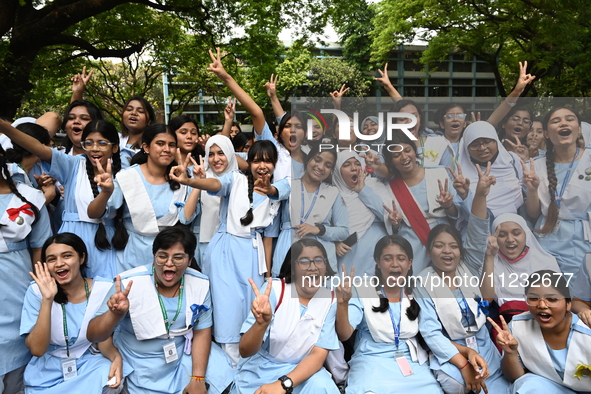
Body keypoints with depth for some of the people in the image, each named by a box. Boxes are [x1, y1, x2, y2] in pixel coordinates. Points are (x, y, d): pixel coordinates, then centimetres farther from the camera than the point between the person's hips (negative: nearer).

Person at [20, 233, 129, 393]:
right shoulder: (36, 291, -12)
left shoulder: (104, 289, -11)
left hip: (90, 364, 0)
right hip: (48, 370, 1)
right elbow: (37, 349, -18)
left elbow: (104, 338, -1)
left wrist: (116, 357, -23)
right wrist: (47, 300, -27)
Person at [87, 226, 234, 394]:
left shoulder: (200, 284, -11)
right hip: (141, 368, -2)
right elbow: (93, 336, -20)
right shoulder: (129, 284, -20)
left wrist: (198, 378, -11)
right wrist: (116, 314, -41)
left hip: (185, 357, 3)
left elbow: (202, 331, -3)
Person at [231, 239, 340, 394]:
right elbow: (245, 351, -18)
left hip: (302, 369, 0)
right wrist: (262, 323, -39)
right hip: (260, 369, 1)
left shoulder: (330, 300, -9)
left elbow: (318, 355, -11)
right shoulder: (274, 289, -15)